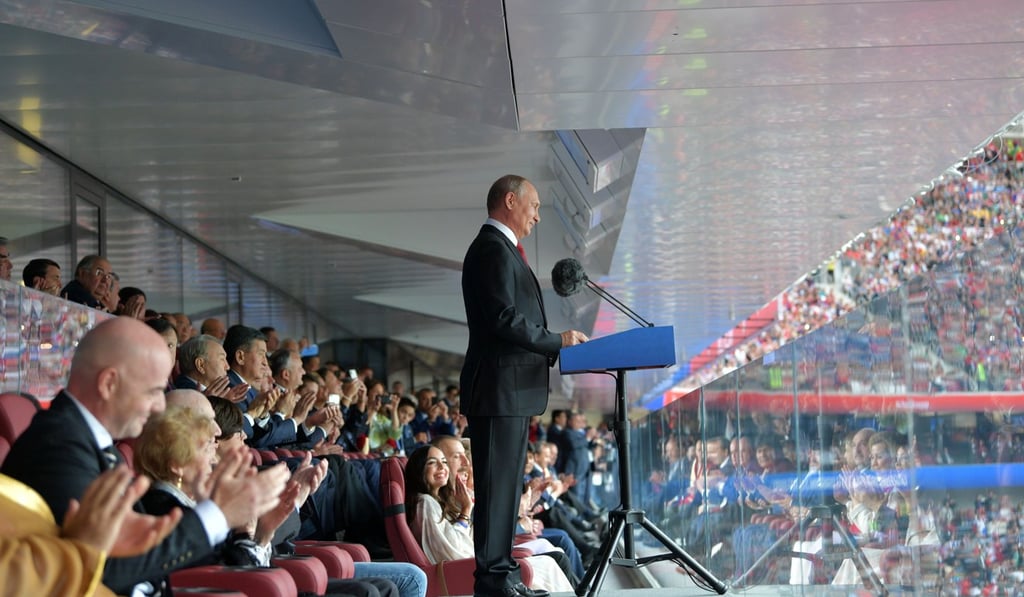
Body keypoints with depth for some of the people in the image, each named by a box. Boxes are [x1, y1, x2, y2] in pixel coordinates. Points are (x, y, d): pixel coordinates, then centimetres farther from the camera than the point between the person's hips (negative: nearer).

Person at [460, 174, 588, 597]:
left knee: (506, 484, 13)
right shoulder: (493, 249, -12)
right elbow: (504, 319, -21)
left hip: (512, 391, 11)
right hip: (500, 388, -11)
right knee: (497, 484, -9)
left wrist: (552, 346, 12)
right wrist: (557, 341, -12)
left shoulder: (502, 249, 22)